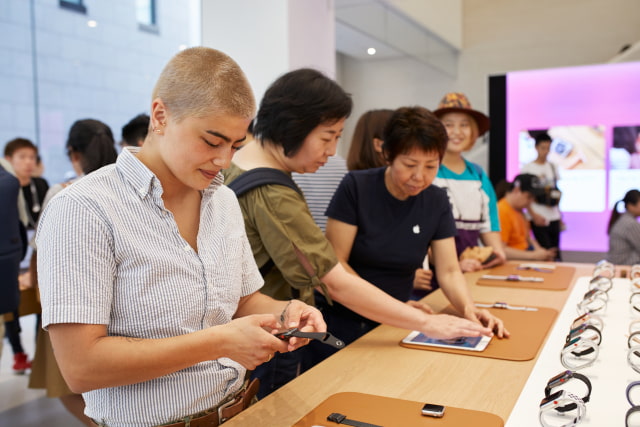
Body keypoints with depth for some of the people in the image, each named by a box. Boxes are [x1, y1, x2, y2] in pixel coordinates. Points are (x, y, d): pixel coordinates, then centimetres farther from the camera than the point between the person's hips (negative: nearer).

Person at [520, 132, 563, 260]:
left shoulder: (552, 167, 13)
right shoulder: (527, 168, -2)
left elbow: (555, 191, 19)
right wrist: (534, 215, -15)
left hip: (554, 217, 5)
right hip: (539, 219, -5)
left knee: (556, 253, 7)